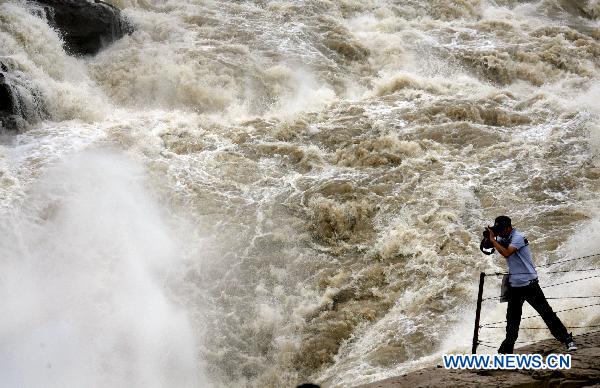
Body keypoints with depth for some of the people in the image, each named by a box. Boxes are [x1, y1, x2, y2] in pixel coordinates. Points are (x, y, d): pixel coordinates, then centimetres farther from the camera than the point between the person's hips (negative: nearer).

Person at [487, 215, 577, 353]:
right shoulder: (503, 238, 8)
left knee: (546, 312, -7)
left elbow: (506, 253, -29)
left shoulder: (518, 237, -17)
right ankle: (507, 348, 19)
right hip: (514, 285, 7)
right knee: (512, 318, 11)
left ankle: (567, 339, -2)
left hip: (529, 284, -7)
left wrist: (493, 240, -21)